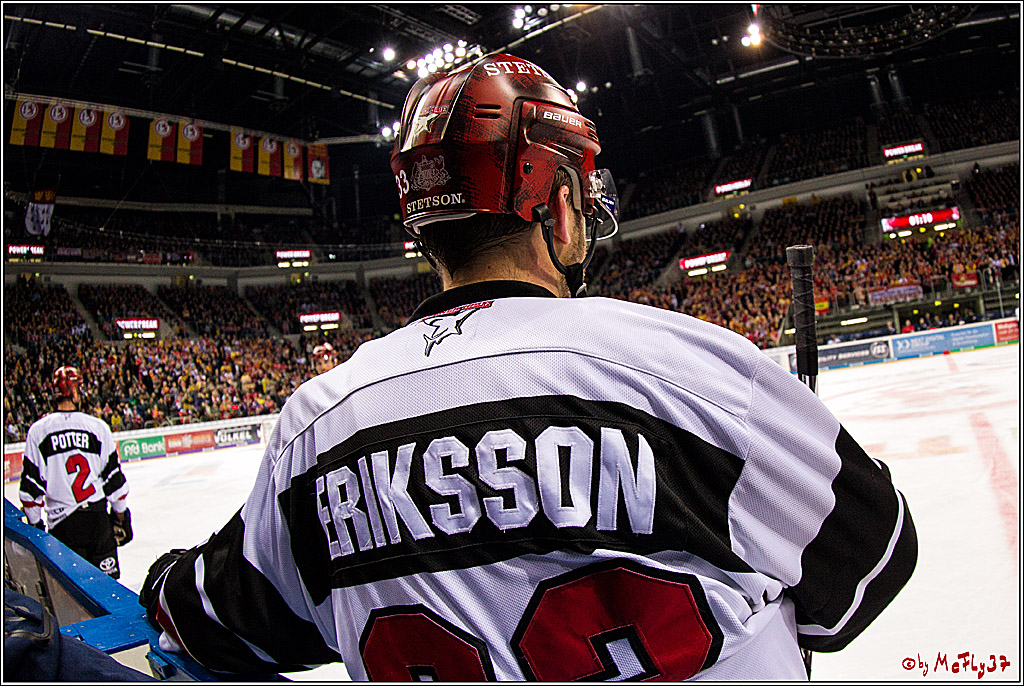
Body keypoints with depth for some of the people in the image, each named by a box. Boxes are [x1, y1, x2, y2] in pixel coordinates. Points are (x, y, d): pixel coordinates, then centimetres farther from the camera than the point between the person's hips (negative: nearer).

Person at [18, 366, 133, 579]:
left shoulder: (38, 431, -3)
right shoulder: (98, 427, -4)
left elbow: (30, 487, -1)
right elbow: (115, 479, 0)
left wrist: (35, 524, 12)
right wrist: (121, 515, 12)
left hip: (62, 524, 0)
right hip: (98, 517, 0)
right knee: (108, 578, 13)